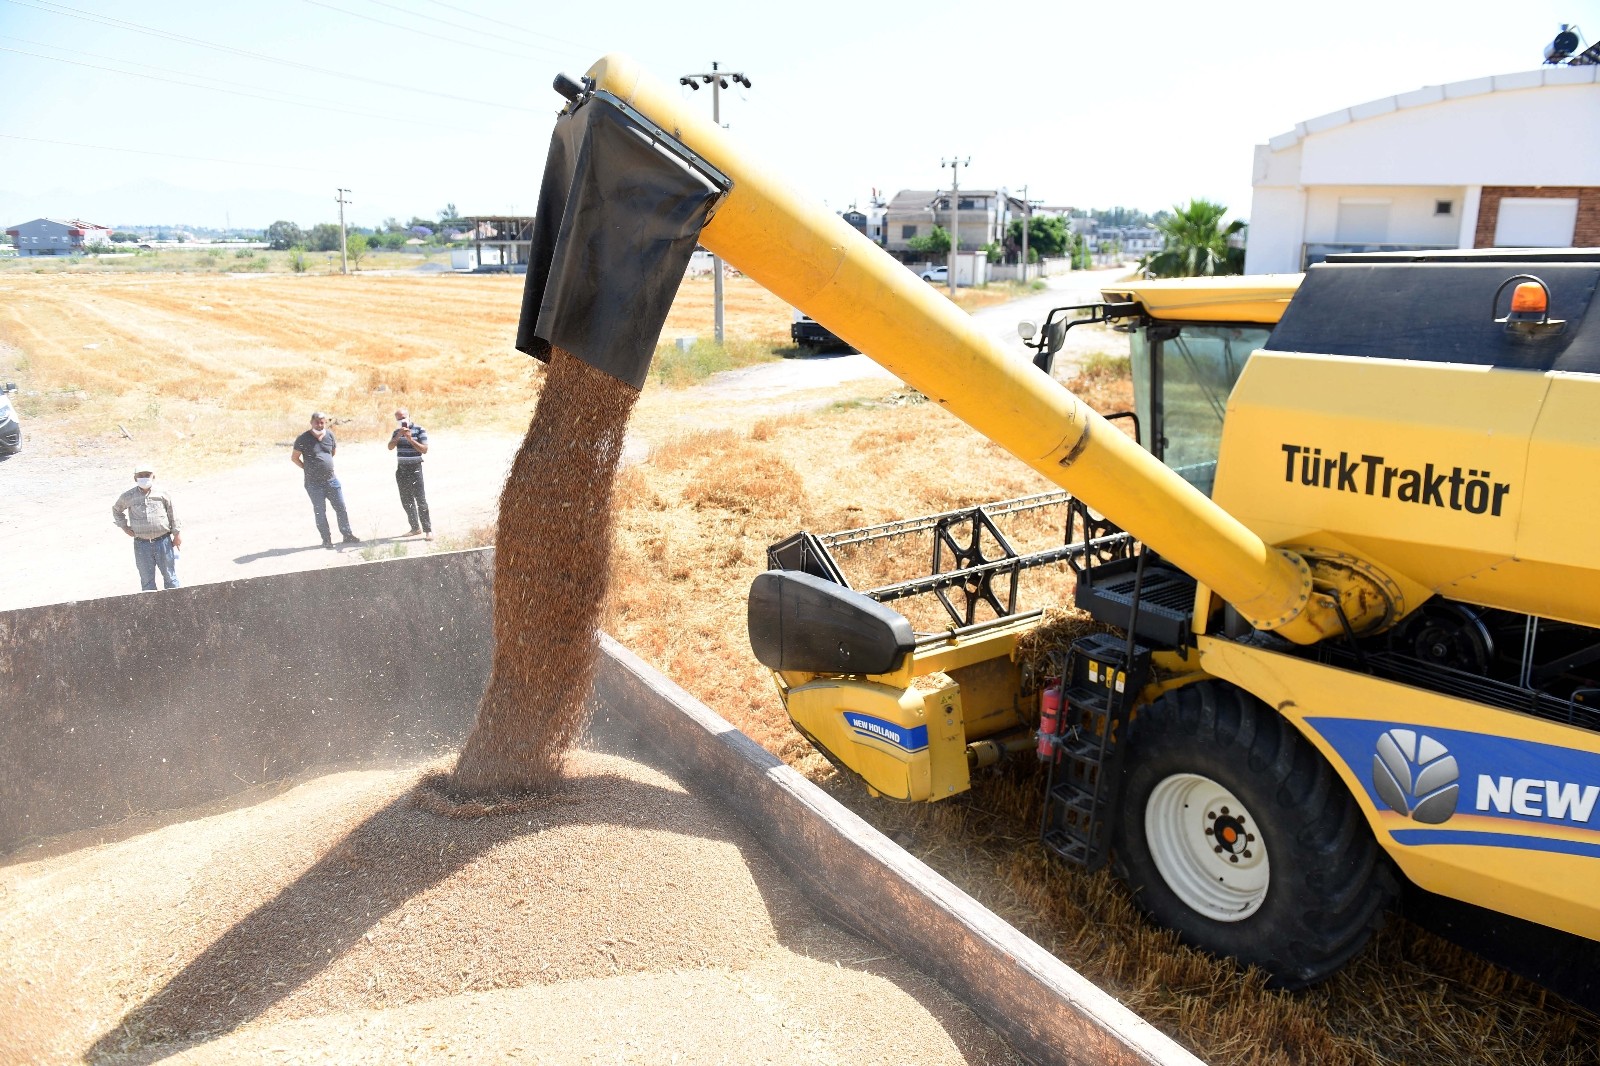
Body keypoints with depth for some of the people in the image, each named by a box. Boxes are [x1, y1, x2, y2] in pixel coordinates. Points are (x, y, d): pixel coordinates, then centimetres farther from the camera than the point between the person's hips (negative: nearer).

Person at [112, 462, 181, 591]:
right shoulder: (128, 497, 1)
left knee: (170, 576, 8)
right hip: (141, 544, 1)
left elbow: (172, 514, 5)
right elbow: (116, 509, 20)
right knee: (147, 580, 8)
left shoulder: (163, 494, -1)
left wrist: (177, 534, 5)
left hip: (163, 541, -1)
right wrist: (124, 526, 10)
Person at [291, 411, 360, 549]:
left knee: (341, 507, 8)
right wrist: (308, 468, -1)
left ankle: (348, 535, 19)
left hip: (331, 480, 4)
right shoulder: (303, 439, -10)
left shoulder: (329, 434, 3)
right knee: (320, 512, 4)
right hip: (314, 483, -4)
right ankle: (326, 540, 13)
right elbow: (294, 457, -1)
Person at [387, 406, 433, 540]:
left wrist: (410, 439, -20)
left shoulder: (419, 430, -4)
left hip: (414, 468, -6)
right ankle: (415, 527, 16)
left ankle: (428, 530, -8)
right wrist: (398, 436, -17)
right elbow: (390, 447, -2)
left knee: (420, 500, -8)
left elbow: (424, 450, -10)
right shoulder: (397, 431, 11)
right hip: (401, 469, 6)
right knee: (406, 501, 8)